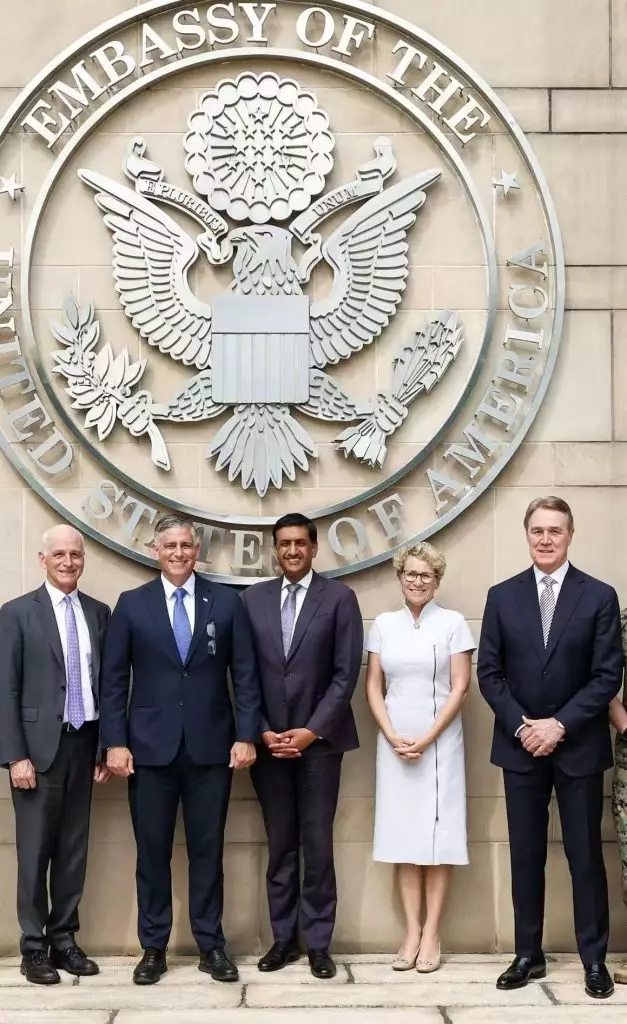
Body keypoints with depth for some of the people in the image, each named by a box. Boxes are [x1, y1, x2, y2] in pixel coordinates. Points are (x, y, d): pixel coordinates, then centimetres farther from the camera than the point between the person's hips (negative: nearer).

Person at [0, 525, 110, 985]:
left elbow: (107, 682, 10)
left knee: (74, 848, 9)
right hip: (39, 745, -4)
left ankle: (63, 939, 20)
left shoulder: (99, 613, 8)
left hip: (84, 744, 4)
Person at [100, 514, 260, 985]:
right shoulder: (132, 604, 4)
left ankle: (211, 944, 18)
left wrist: (246, 736, -4)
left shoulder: (227, 601, 4)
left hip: (211, 747, 0)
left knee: (207, 850, 7)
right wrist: (115, 742, -4)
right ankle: (154, 947, 17)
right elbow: (114, 680, 3)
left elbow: (245, 675, 3)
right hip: (151, 748, 0)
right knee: (153, 852, 6)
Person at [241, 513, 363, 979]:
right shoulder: (253, 598, 7)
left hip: (318, 739, -2)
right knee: (279, 845, 8)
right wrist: (261, 731, -4)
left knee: (318, 844, 0)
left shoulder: (339, 597, -1)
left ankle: (318, 943, 9)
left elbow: (346, 674, -5)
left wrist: (312, 731, -11)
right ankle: (283, 937, 17)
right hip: (269, 740, 3)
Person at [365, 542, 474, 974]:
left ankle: (432, 934, 5)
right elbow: (373, 687, 6)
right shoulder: (383, 624, 6)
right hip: (394, 743, 3)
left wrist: (426, 739, -12)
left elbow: (460, 688, -6)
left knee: (437, 835, 0)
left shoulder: (453, 623, -2)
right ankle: (412, 932, 10)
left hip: (439, 742, -3)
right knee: (402, 834, 4)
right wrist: (393, 737, -7)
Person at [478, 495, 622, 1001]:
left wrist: (560, 724, -14)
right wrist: (521, 725, -10)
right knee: (526, 856, 8)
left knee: (586, 856, 5)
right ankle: (529, 955, 18)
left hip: (579, 747, -2)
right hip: (520, 746, 2)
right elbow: (489, 672, 2)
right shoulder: (502, 596, 4)